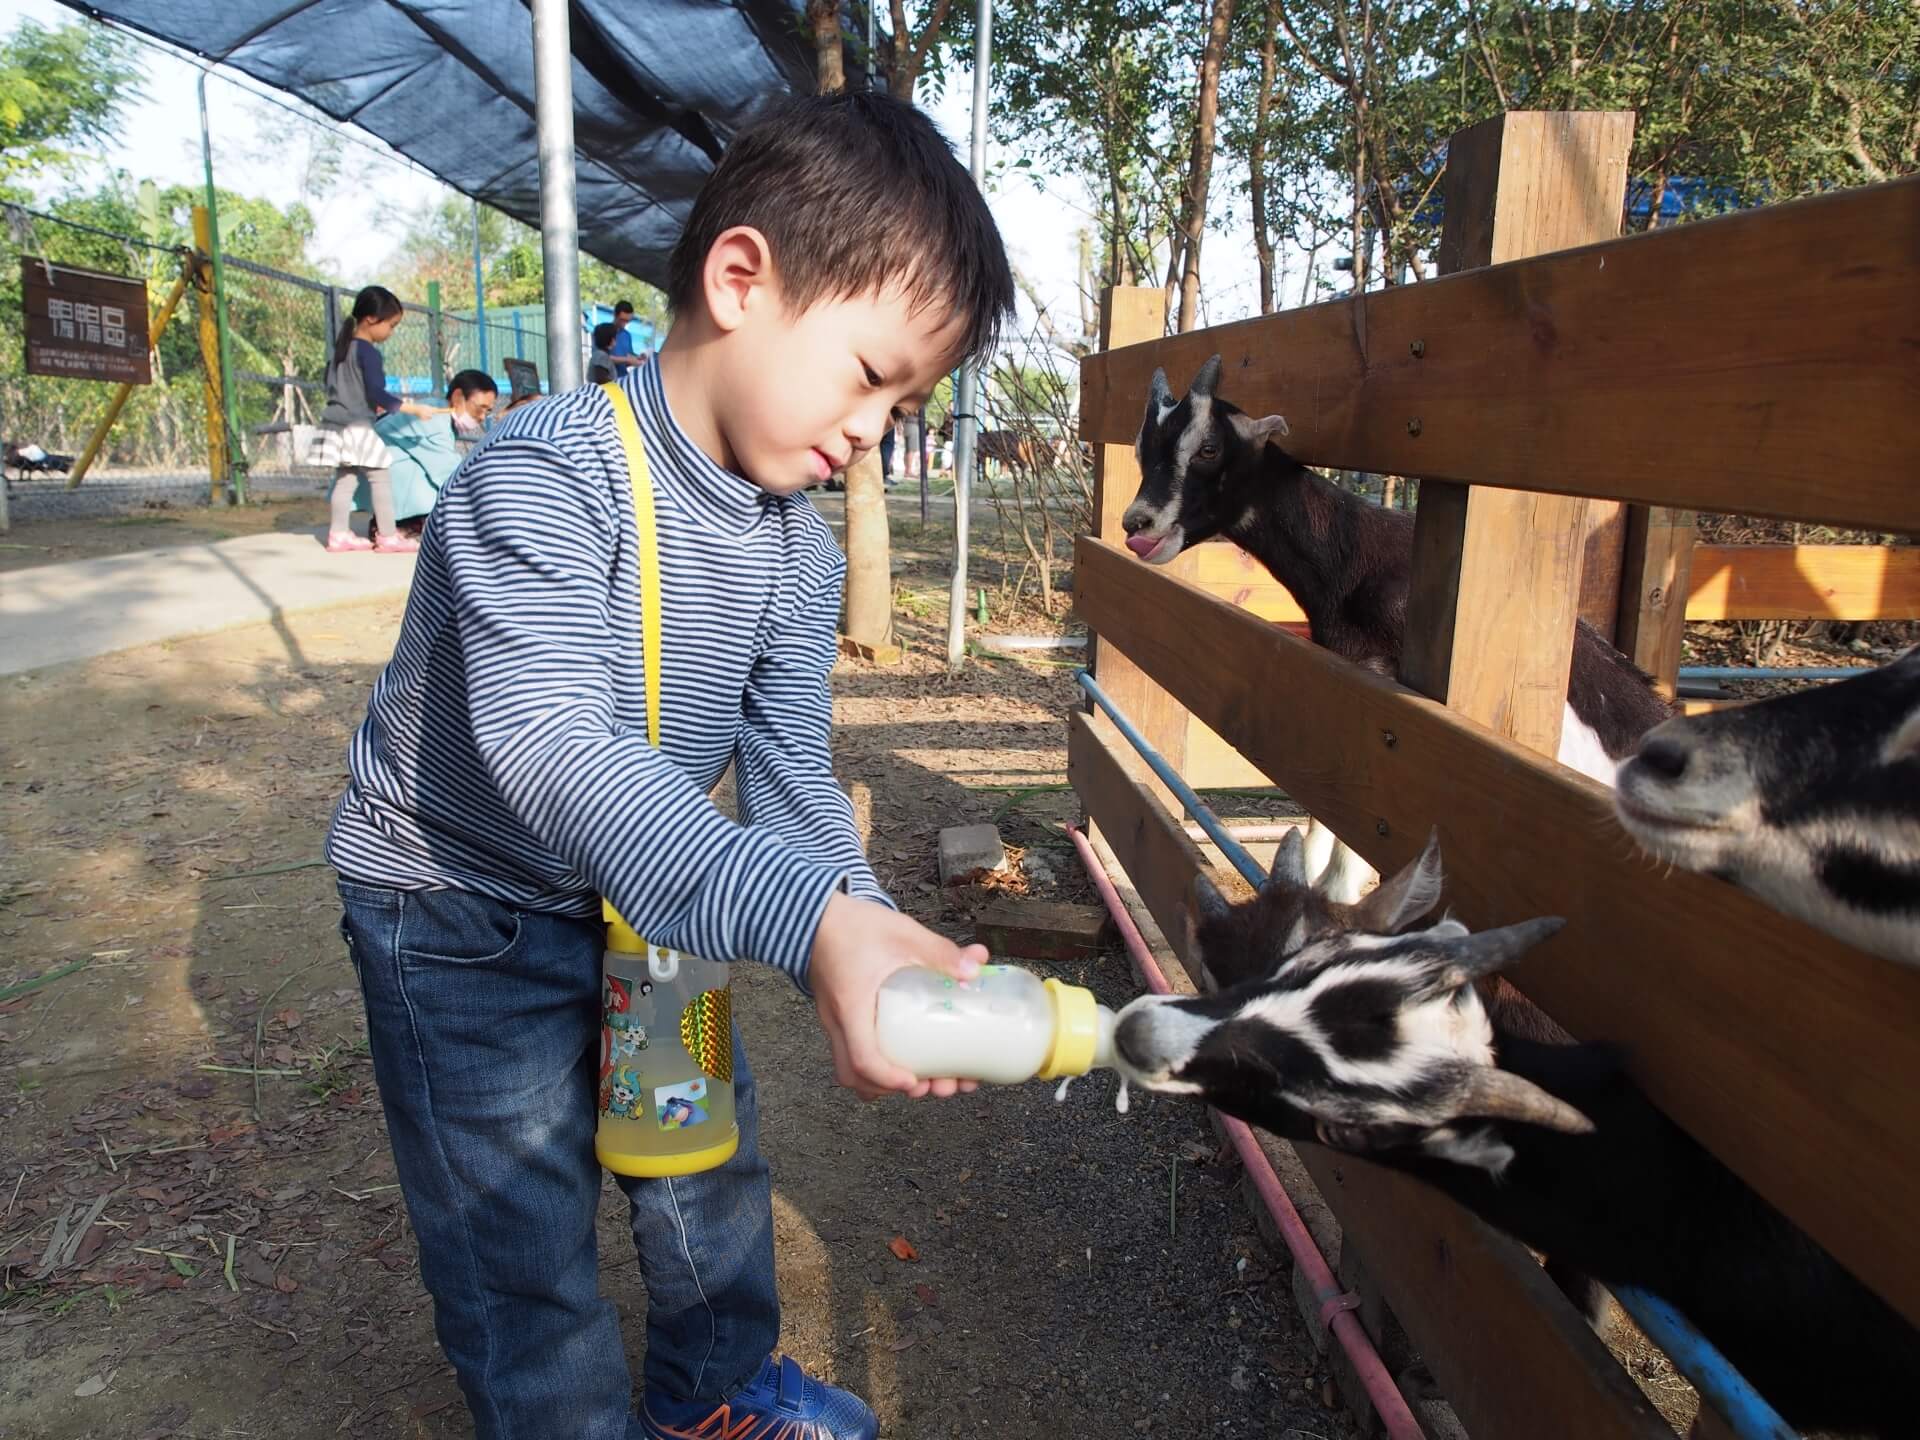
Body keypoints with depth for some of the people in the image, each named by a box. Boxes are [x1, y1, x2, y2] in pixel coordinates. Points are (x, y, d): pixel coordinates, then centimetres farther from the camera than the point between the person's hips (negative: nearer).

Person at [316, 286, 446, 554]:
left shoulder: (342, 346, 14)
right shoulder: (368, 352, -15)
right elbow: (376, 393, -21)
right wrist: (413, 409, -20)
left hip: (337, 425, 9)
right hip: (358, 427, -9)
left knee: (345, 479, 11)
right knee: (381, 478, -5)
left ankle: (339, 534, 13)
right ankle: (388, 537, -5)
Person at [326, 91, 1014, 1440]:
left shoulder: (802, 546, -7)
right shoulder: (544, 472, -30)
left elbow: (791, 769, -12)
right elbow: (549, 745, -43)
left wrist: (864, 934, -32)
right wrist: (807, 917, -56)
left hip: (645, 895, 7)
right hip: (460, 908, -6)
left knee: (709, 1149, 20)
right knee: (524, 1240, 2)